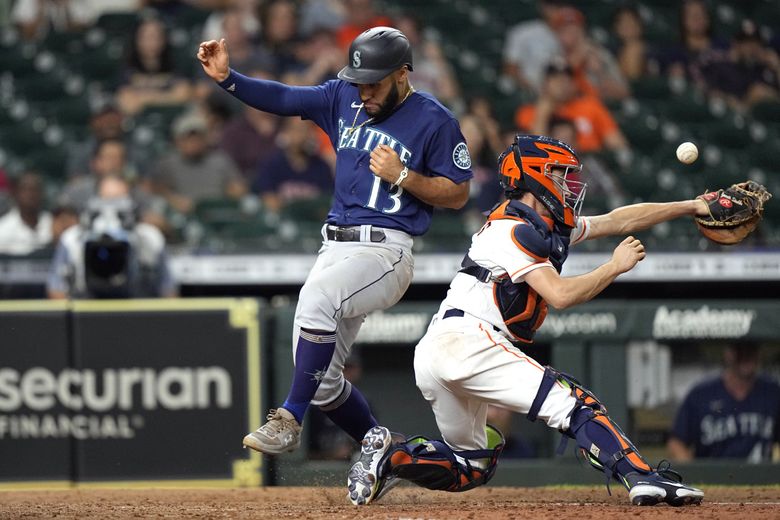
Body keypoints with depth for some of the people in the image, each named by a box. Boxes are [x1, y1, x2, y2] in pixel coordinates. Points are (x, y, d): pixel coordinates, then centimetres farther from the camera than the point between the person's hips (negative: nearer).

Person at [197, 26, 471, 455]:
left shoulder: (434, 121, -6)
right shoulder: (345, 97, 10)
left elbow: (457, 194, -3)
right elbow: (282, 99, 5)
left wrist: (403, 176, -16)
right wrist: (227, 78, -9)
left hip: (385, 251, -7)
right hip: (335, 247, 7)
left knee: (317, 297, -35)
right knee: (321, 380, 6)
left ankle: (289, 420, -31)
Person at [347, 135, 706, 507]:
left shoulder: (551, 227, 21)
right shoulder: (514, 230, -7)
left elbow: (617, 221, 25)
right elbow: (560, 294, -16)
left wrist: (690, 207, 25)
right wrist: (616, 266, -5)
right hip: (466, 341, -10)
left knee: (472, 466, 16)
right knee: (574, 404, -17)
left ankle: (390, 457, -3)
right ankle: (642, 478, -30)